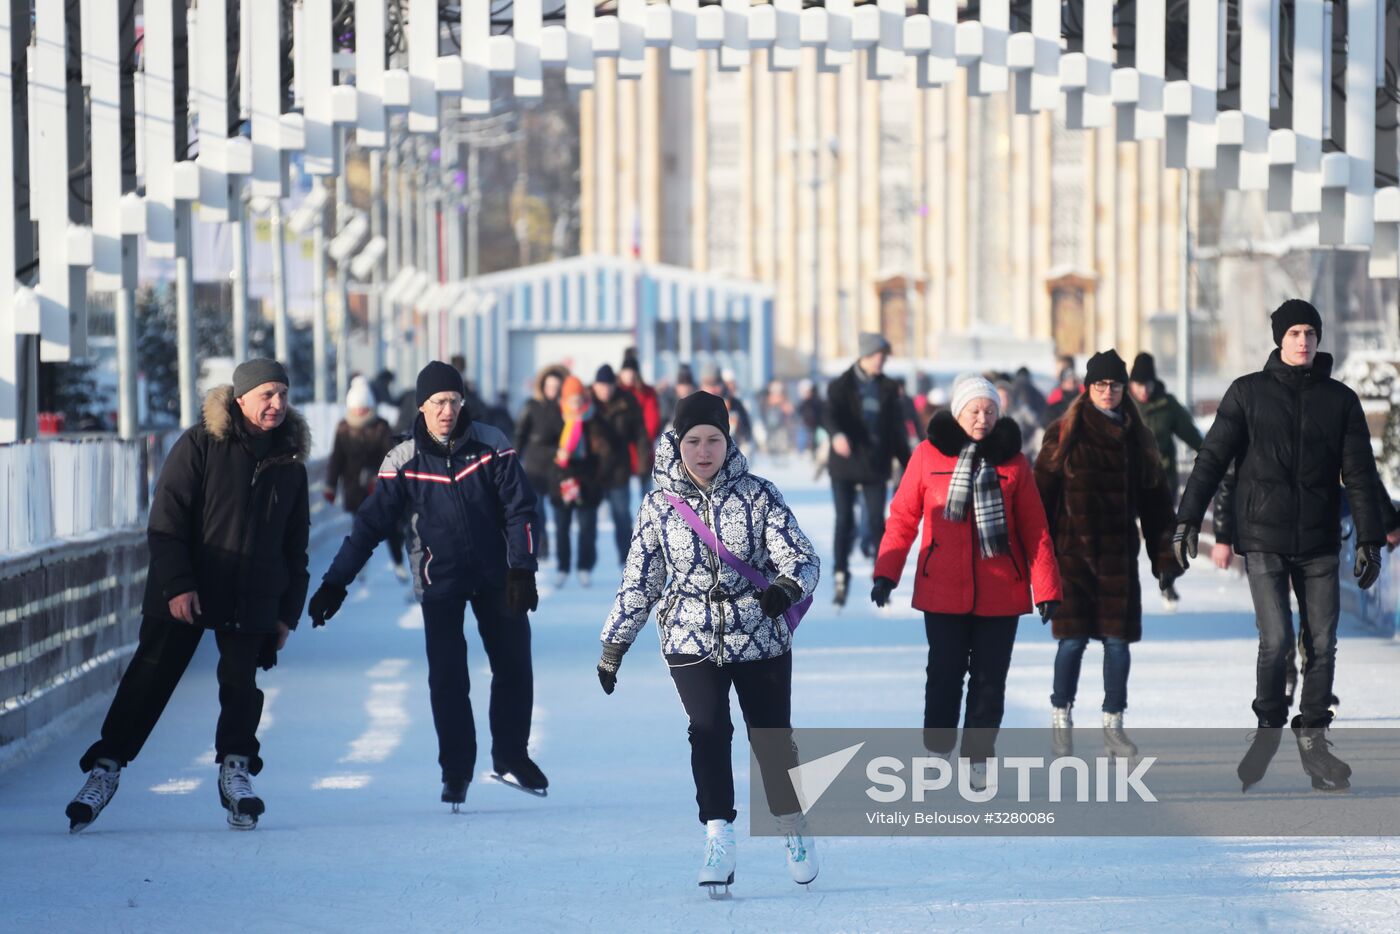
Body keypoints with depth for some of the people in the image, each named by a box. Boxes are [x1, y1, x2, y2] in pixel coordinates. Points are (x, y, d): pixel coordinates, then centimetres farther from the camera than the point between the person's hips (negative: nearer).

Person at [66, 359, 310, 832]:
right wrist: (177, 584, -16)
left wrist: (288, 612, 11)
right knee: (148, 681, -2)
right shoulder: (200, 446, -5)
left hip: (252, 600, 3)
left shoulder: (289, 463, 8)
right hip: (183, 593, -3)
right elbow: (167, 521, -8)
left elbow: (295, 546, 15)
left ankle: (236, 771, 10)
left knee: (241, 683, -3)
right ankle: (105, 770, 5)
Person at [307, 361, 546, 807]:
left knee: (514, 667, 5)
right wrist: (335, 582, -10)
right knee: (447, 678, -5)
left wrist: (522, 569, -14)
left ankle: (510, 758, 22)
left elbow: (519, 509, -4)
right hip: (440, 582, -1)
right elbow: (371, 524, -5)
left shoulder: (491, 446, -6)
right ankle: (456, 771, 7)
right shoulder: (404, 461, -6)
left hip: (495, 575, 1)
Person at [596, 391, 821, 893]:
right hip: (692, 640, 1)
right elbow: (639, 582, 10)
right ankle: (718, 838, -14)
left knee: (771, 736, 6)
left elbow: (802, 556, -10)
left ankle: (794, 827, 29)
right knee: (708, 730, -16)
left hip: (761, 639, -1)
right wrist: (612, 646, 12)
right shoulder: (659, 504, 1)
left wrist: (787, 587, -33)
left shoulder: (757, 494, -5)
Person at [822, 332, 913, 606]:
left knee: (877, 521, -3)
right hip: (845, 463, -2)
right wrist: (837, 436, -39)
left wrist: (907, 463, 10)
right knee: (844, 521, -2)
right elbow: (831, 416, -18)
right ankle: (841, 577, 6)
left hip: (876, 465, 2)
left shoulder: (888, 388, 8)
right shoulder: (841, 386, -2)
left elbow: (897, 428, 12)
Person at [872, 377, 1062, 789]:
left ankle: (979, 757, 16)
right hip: (943, 591, -1)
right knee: (945, 674, 5)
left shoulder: (1013, 460, 2)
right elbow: (903, 517, 2)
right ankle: (937, 753, 20)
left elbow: (1035, 530, 2)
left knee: (989, 677, 5)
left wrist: (1046, 588, -2)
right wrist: (886, 572, -5)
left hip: (1000, 593, 1)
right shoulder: (929, 455, -2)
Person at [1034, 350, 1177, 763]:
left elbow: (1155, 502, 12)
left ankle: (1113, 727, 10)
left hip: (1119, 556, 3)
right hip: (1072, 553, -3)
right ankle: (1061, 717, 11)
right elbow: (1043, 495, -1)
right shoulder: (1064, 435, 0)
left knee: (1118, 640, 1)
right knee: (1073, 639, -5)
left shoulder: (1137, 439, 10)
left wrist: (1165, 558, 6)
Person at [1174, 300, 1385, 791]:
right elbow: (1212, 457, 0)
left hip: (1319, 541, 2)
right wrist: (1188, 519, -7)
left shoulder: (1340, 399, 6)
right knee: (1276, 639, -12)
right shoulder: (1248, 393, 1)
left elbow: (1360, 472, 7)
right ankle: (1269, 728, 10)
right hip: (1263, 538, -2)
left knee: (1322, 642, 1)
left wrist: (1370, 539, 2)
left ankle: (1312, 739, 15)